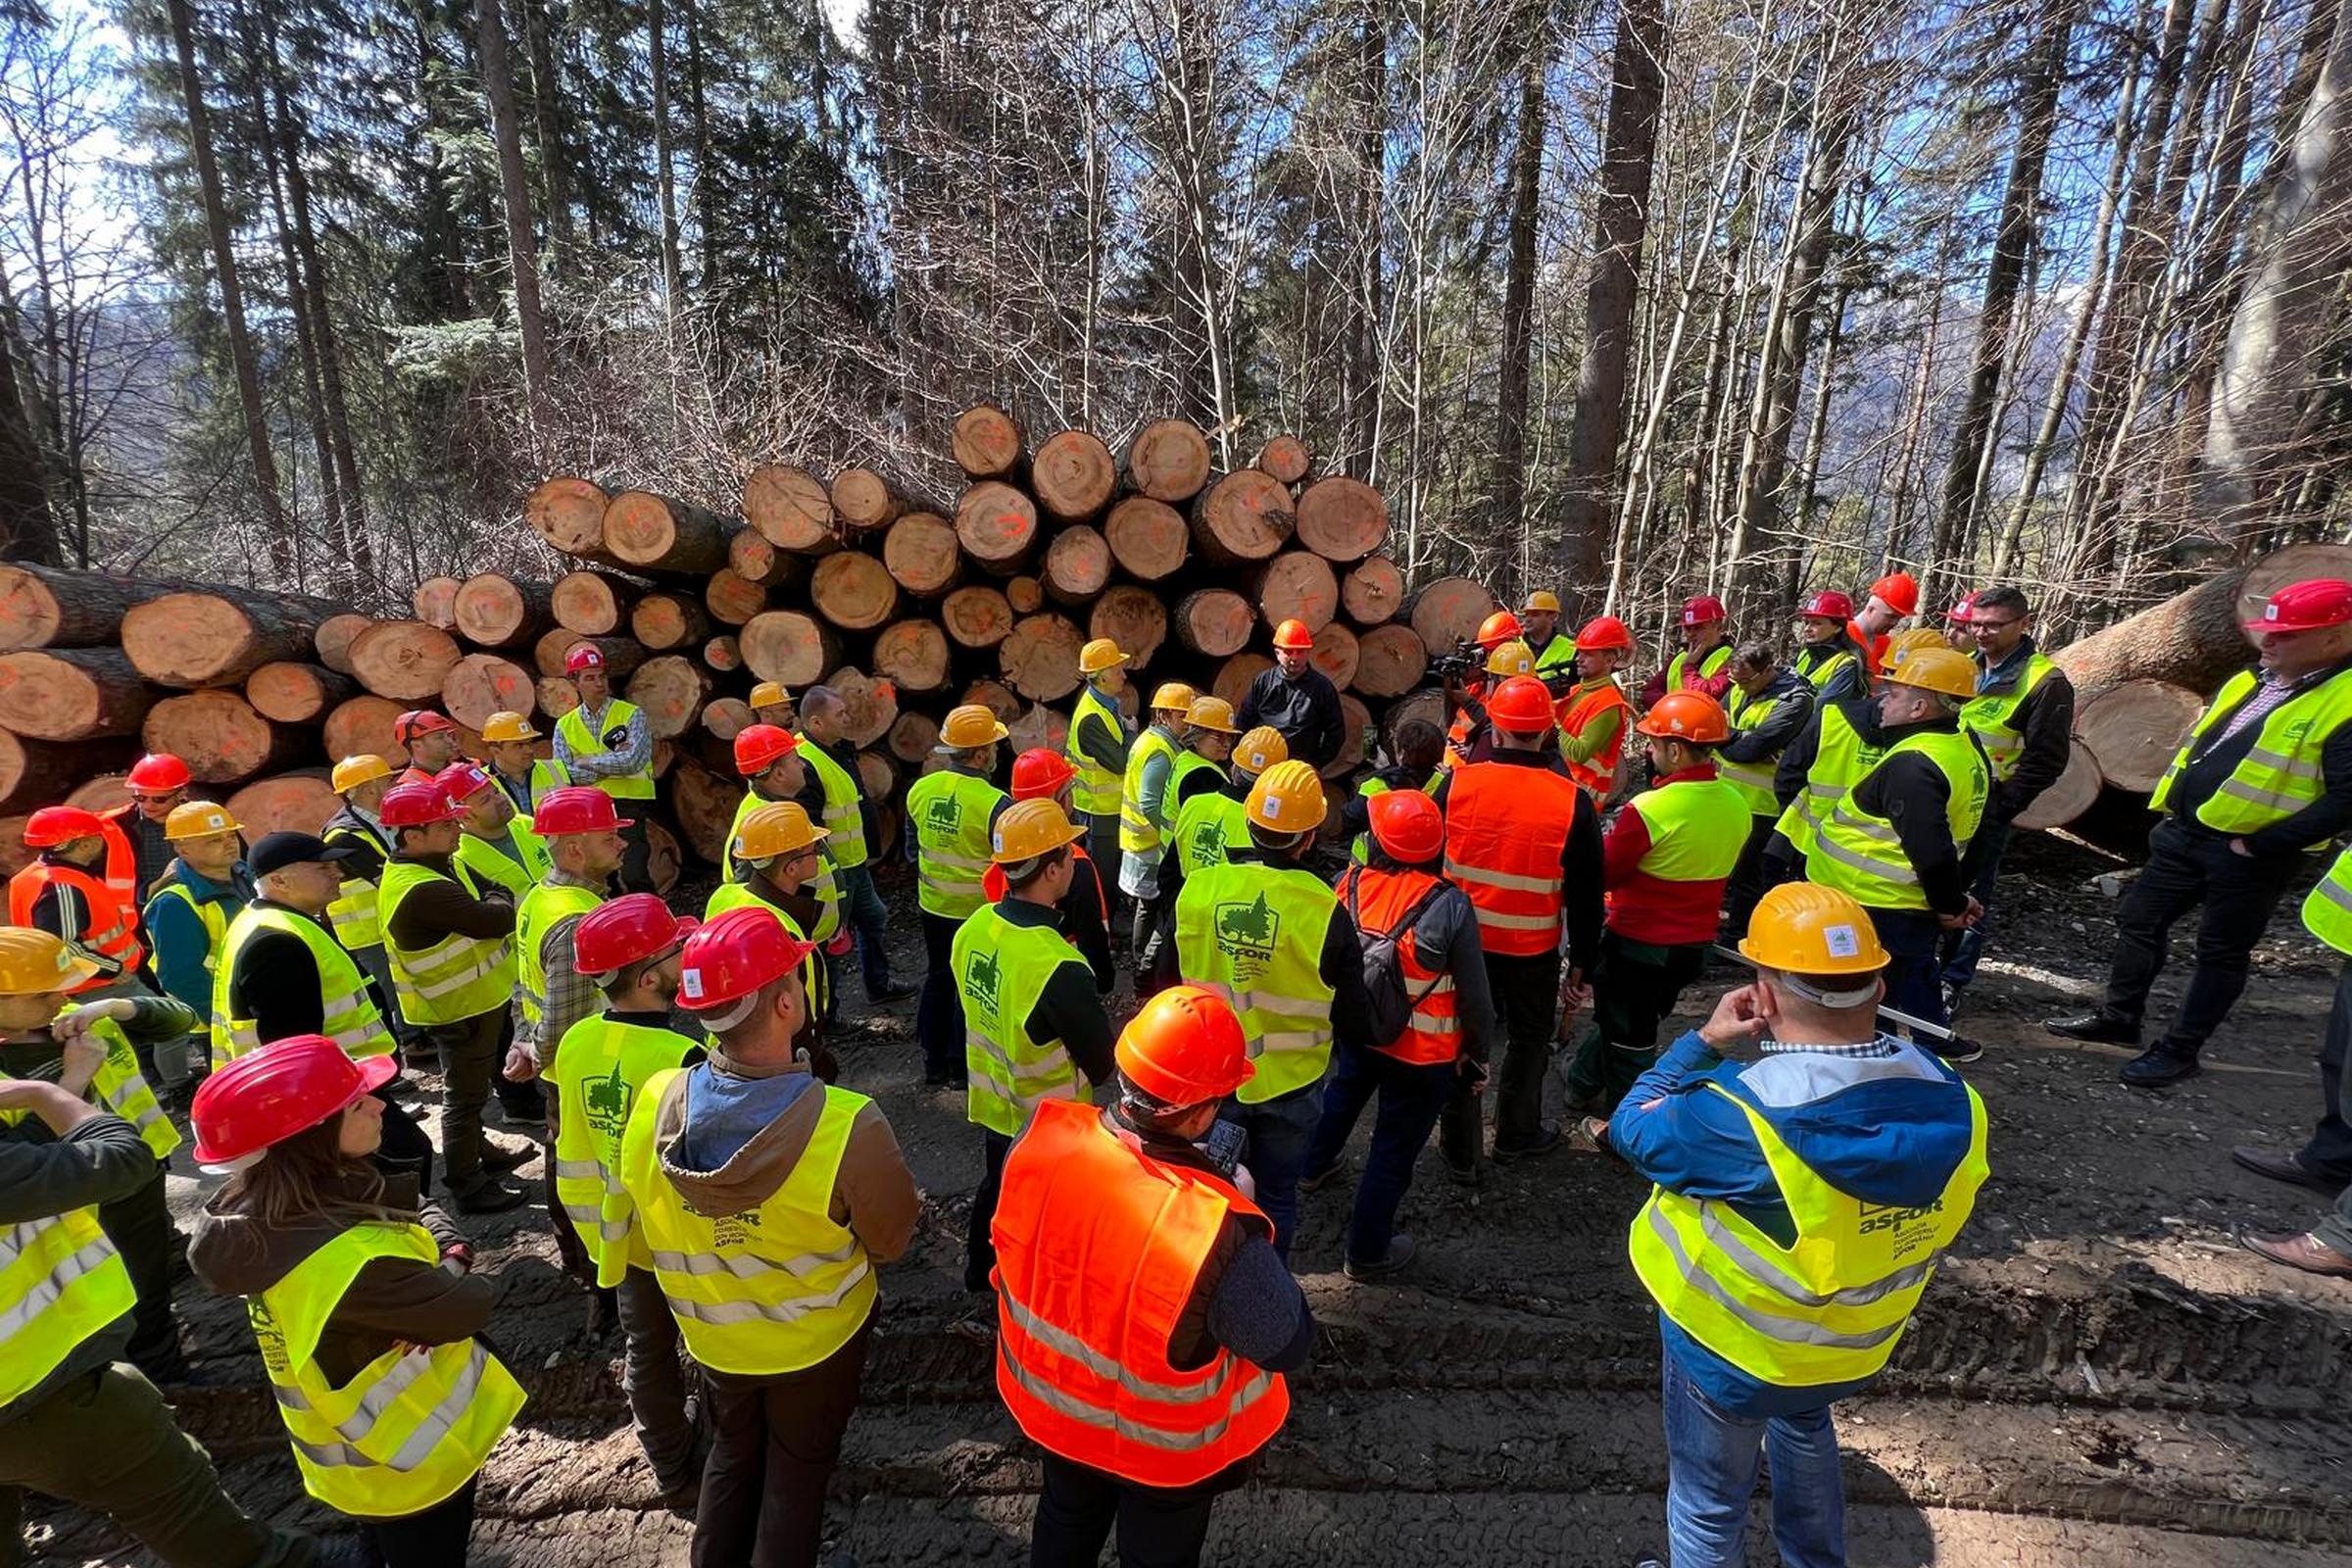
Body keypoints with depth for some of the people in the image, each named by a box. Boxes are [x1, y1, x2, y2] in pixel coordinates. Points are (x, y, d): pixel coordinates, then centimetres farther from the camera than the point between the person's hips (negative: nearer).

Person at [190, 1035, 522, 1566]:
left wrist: (451, 1251, -18)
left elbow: (416, 1205, -1)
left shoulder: (262, 1210, -11)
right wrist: (460, 1279, -9)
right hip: (405, 1468, -8)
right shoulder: (343, 1261, -40)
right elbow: (468, 1306, -29)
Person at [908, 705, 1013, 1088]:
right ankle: (962, 1068, 25)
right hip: (979, 913, -5)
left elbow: (913, 845, 8)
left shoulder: (920, 789, -6)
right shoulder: (995, 804, -25)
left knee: (938, 980, 20)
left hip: (933, 906, 5)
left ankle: (934, 1064, 31)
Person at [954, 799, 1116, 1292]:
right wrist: (1077, 1074, -2)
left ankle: (980, 1273, 54)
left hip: (990, 1103, 7)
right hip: (1048, 1122, -7)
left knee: (995, 1189, 31)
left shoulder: (974, 928, -14)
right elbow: (1102, 1065, -23)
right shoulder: (1058, 967, -36)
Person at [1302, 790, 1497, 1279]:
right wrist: (1479, 1053, 2)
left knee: (1343, 1091, 34)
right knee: (1394, 1151, 13)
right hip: (1424, 1055, -4)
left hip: (1355, 1032, 4)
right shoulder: (1450, 906, -26)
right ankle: (1366, 1252, 30)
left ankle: (1314, 1166, 57)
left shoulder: (1347, 884, -15)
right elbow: (1475, 996, -16)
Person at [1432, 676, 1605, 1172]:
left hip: (1465, 939, 1)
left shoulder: (1457, 783, -14)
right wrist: (1582, 960, 4)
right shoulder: (1573, 803, -15)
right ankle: (1516, 1135, 40)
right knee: (1528, 1038, 22)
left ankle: (1459, 1150, 27)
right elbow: (1585, 894, -7)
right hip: (1534, 949, 0)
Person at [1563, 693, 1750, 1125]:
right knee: (1622, 1019, 26)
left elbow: (1605, 873, -16)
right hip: (1695, 944, 7)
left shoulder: (1647, 810, -26)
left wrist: (1610, 839, 1)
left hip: (1638, 943, -7)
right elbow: (1711, 868, 8)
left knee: (1630, 1038, 13)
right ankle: (1585, 1083, 44)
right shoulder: (1737, 806, -5)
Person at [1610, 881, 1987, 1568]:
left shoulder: (1740, 1116, -38)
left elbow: (1632, 1130, -21)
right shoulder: (1951, 1102, -21)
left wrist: (1705, 1042, -14)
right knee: (1805, 1425, 40)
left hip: (1732, 1353, -6)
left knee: (1709, 1506, 22)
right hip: (1858, 1349, 6)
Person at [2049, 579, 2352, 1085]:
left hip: (2247, 853, -7)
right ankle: (2117, 1017, 30)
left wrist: (2259, 844, -19)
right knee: (2138, 922, 15)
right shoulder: (2252, 680, 8)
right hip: (2183, 832, 8)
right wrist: (2173, 806, 12)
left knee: (2220, 954, 7)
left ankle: (2179, 1051, 18)